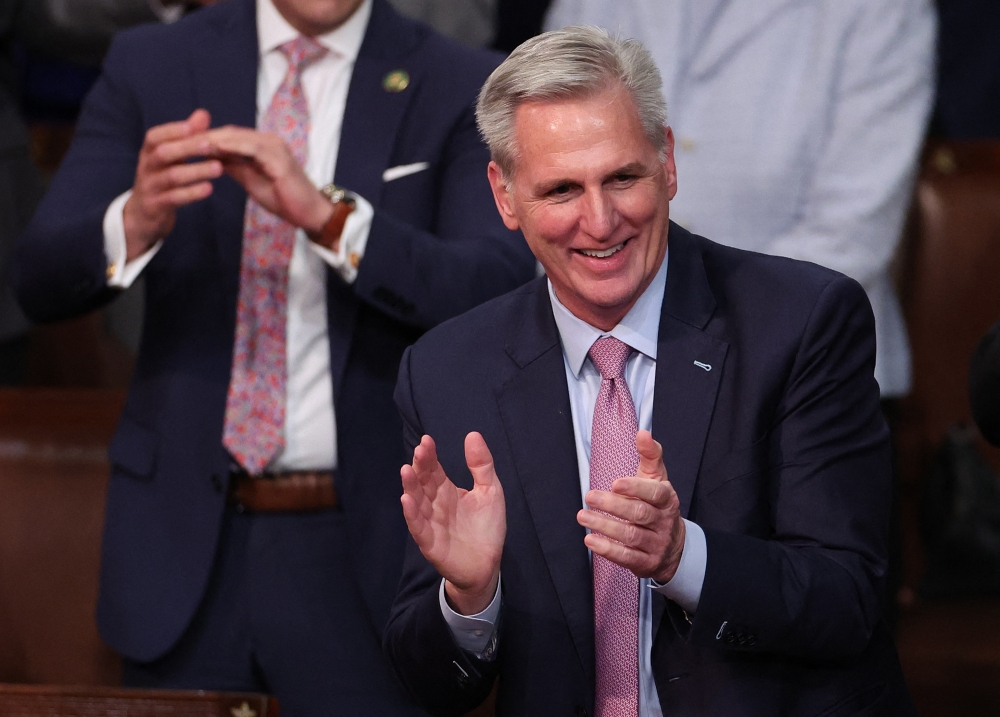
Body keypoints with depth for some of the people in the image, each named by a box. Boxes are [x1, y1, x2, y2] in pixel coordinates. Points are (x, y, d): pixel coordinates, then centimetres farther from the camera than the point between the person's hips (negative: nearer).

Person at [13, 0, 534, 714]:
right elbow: (42, 280, -3)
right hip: (187, 545, 2)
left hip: (361, 549, -2)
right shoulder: (151, 65, 4)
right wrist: (136, 221, -26)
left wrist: (326, 214, -30)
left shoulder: (462, 87, -1)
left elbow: (499, 293, -16)